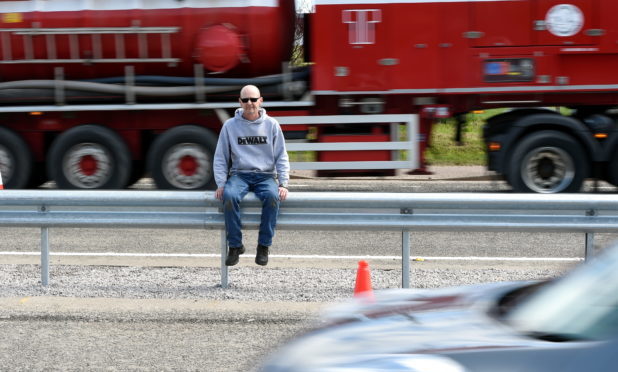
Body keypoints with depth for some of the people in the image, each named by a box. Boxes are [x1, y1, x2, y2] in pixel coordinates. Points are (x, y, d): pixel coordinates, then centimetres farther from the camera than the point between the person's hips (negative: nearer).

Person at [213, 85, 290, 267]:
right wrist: (221, 184, -5)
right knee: (229, 196, -34)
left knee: (272, 196, -35)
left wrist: (283, 184, -6)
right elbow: (220, 158, 8)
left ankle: (264, 246, -21)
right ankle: (235, 245, -19)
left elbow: (281, 157, 6)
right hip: (239, 174, 0)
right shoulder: (230, 125, 5)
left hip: (266, 175, 0)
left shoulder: (271, 124, 5)